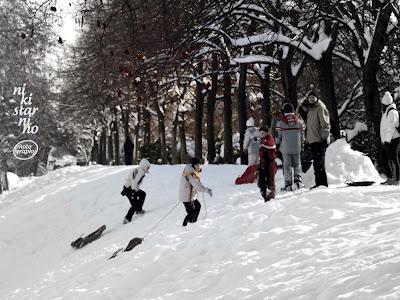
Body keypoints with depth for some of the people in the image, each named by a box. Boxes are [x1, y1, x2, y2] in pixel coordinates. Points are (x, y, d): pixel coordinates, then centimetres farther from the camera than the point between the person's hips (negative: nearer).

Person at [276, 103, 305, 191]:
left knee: (287, 165, 3)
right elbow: (302, 134, 8)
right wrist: (302, 145, 18)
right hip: (297, 147, 2)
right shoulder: (299, 120, 2)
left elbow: (278, 136, -4)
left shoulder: (280, 122, -7)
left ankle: (288, 184, 2)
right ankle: (298, 180, 1)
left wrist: (277, 144, 10)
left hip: (285, 148, -2)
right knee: (297, 164, 15)